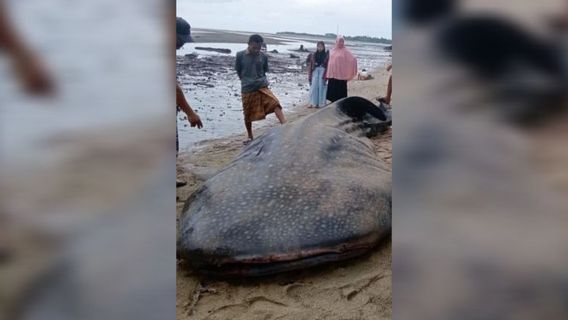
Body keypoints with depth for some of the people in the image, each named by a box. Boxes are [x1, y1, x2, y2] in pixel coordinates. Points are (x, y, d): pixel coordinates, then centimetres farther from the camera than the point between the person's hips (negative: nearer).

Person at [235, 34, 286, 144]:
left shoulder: (263, 57, 0)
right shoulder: (240, 55, -6)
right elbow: (238, 71, 6)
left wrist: (260, 80, 9)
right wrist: (247, 81, 12)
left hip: (262, 87, 1)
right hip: (247, 89, -1)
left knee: (275, 103, -22)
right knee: (248, 115, 8)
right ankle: (250, 137, 27)